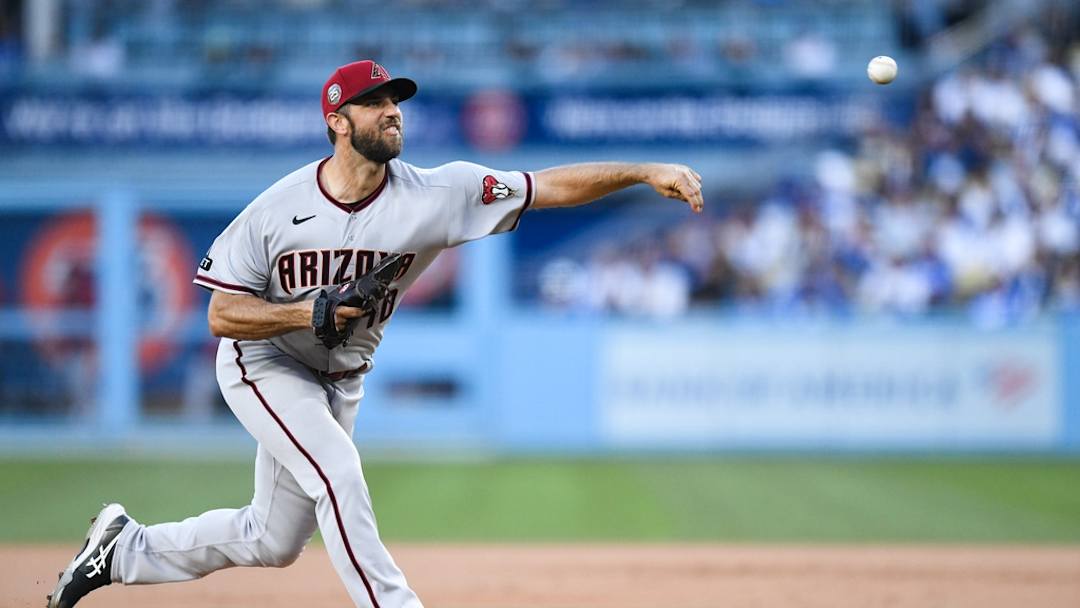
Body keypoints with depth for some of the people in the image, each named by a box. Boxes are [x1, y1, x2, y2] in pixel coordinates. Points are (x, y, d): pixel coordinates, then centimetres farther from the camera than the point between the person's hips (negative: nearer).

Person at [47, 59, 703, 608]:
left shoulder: (436, 195, -19)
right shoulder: (279, 208, -20)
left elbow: (551, 186, -27)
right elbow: (222, 316, -17)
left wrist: (644, 172, -38)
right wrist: (309, 314, -31)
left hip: (340, 380, 4)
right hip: (264, 365, -4)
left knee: (273, 541, 12)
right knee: (337, 472, -27)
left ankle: (127, 547, 32)